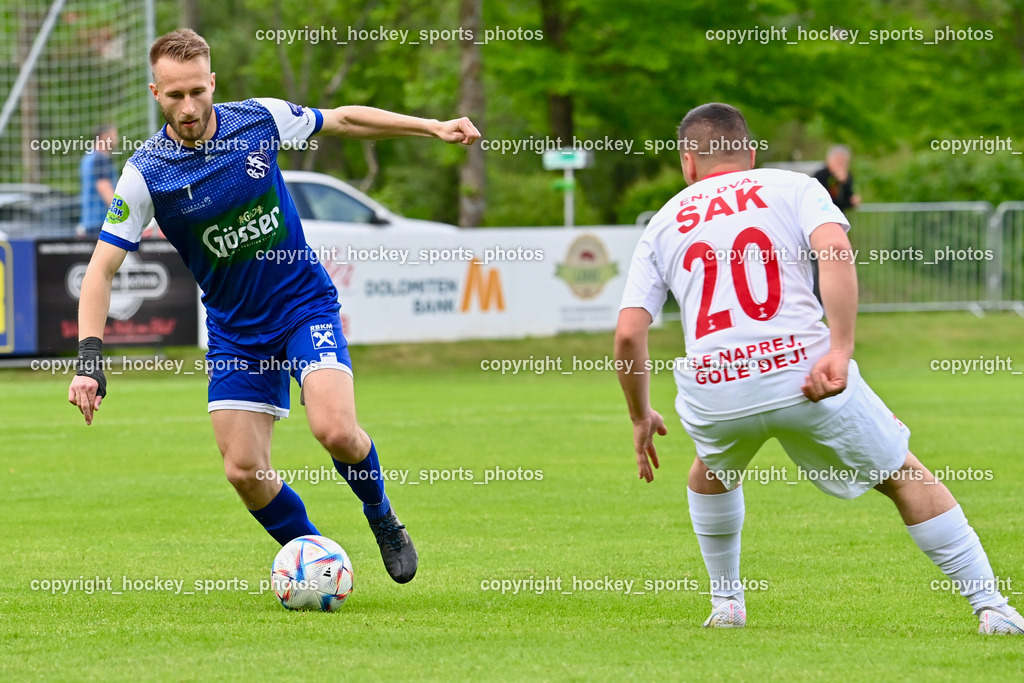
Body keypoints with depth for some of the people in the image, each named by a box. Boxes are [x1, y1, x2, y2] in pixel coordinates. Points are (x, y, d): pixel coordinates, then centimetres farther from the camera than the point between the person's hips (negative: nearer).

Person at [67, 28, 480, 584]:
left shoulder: (260, 120, -11)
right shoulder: (146, 173, -15)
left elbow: (344, 119, 7)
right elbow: (102, 268, -14)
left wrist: (434, 127, 4)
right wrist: (89, 359, -25)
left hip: (306, 306, -1)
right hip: (235, 333, 1)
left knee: (335, 430, -23)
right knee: (244, 472, -8)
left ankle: (381, 518, 8)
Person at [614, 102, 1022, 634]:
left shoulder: (661, 226, 20)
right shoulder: (792, 188, 14)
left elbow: (629, 334, 11)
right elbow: (834, 250, -8)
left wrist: (641, 416, 24)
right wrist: (840, 350, -14)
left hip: (711, 392, 2)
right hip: (801, 368, -2)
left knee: (710, 473, 36)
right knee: (904, 477, 13)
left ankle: (726, 602, 37)